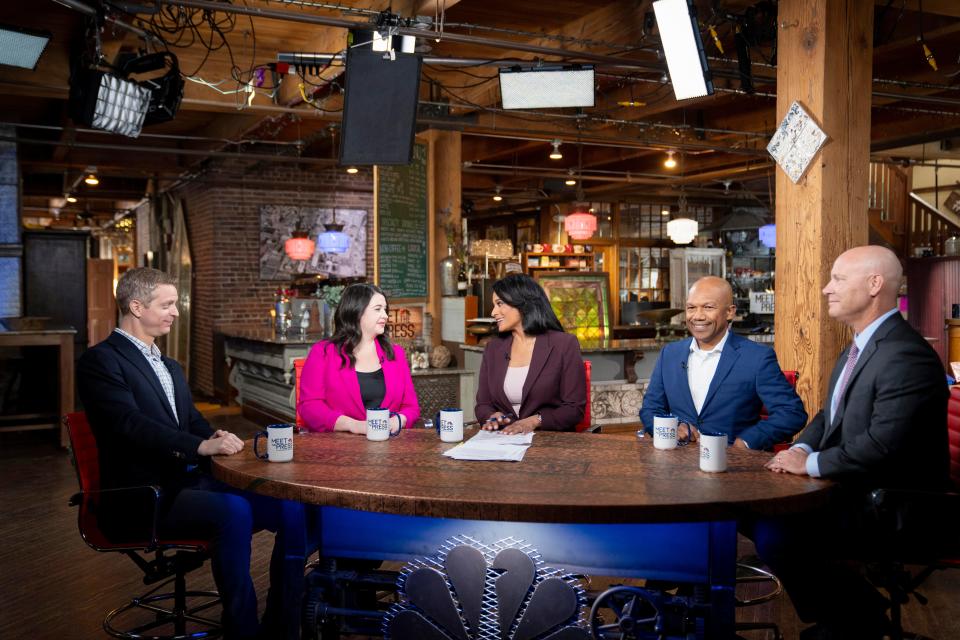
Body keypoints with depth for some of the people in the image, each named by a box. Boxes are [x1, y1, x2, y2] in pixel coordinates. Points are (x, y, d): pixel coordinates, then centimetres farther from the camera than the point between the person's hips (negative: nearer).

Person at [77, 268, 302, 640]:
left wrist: (216, 437, -8)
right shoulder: (101, 361, -5)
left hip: (191, 481, 8)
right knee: (234, 511, -33)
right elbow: (131, 425, -20)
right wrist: (202, 446, -30)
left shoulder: (171, 368, 22)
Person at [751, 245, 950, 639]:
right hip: (854, 490, 10)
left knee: (775, 537, -24)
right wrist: (802, 449, -1)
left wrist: (811, 464, -19)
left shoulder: (907, 356, -22)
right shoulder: (858, 347, 13)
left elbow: (882, 444, -31)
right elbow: (830, 415, 19)